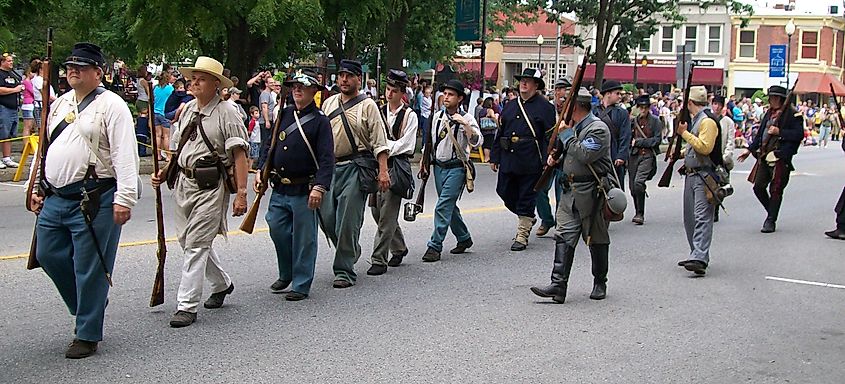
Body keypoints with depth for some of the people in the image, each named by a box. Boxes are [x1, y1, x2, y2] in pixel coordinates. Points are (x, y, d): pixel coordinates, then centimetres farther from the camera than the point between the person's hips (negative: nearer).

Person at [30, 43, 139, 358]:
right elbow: (47, 149, 25)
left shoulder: (111, 105, -8)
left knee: (89, 269, -1)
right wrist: (38, 188, 21)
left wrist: (124, 199, -22)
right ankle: (89, 305, 33)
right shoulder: (59, 104, 16)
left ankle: (87, 335, 11)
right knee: (48, 255, 12)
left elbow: (125, 155, -15)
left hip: (94, 202, -8)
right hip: (55, 199, 8)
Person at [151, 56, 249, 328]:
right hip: (184, 183, 8)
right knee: (188, 240, 16)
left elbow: (239, 155, -12)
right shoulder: (188, 109, 13)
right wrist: (163, 174, 7)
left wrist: (241, 193, -18)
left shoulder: (226, 112, -8)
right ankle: (221, 284, 37)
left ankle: (187, 306, -3)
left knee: (196, 244, -8)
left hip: (211, 186, -8)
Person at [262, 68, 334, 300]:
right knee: (277, 229, 8)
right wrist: (261, 172, 10)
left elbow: (327, 159, -13)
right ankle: (286, 274, 29)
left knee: (304, 238, 1)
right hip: (280, 188, 6)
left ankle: (301, 286, 11)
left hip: (304, 190, -5)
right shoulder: (284, 115, 11)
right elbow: (270, 146, 20)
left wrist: (320, 187, -24)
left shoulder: (320, 121, -6)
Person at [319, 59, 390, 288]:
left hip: (356, 168, -5)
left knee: (348, 221, -7)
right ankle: (351, 251, 29)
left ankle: (344, 271, 0)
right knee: (327, 217, 4)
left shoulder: (367, 106, -1)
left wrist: (383, 171, -13)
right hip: (329, 166, 5)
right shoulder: (329, 103, 14)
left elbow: (379, 142, -5)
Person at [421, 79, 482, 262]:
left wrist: (464, 124, -29)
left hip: (456, 168, -6)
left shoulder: (467, 118, -8)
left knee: (443, 207, -12)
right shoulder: (438, 116, 9)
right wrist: (424, 164, 16)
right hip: (439, 166, 6)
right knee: (450, 206, 14)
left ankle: (434, 247, -9)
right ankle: (464, 238, 32)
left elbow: (477, 142, -20)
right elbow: (430, 141, 19)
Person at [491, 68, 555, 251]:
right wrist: (495, 157, 12)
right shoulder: (509, 107, 14)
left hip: (530, 162, -6)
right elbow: (500, 133, 17)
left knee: (527, 197, 0)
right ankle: (528, 218, 32)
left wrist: (547, 162, -15)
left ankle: (522, 234, 9)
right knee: (505, 193, 9)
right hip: (508, 160, 6)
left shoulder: (544, 107, -2)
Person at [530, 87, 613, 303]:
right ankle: (558, 286, -8)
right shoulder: (573, 127, 15)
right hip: (570, 190, 8)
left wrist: (566, 134, -15)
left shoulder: (598, 128, -12)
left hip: (592, 191, -8)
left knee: (596, 240, 6)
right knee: (564, 236, -3)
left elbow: (585, 155, -24)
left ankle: (600, 283, 21)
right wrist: (556, 160, 7)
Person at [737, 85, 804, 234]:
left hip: (781, 158, -7)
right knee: (758, 187, 4)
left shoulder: (793, 114, -5)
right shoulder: (769, 113, 17)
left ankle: (771, 221, 6)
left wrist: (779, 132, -19)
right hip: (764, 157, 7)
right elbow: (760, 133, 25)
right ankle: (771, 212, 25)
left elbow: (799, 134, -14)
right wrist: (750, 150, 23)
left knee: (775, 190, -2)